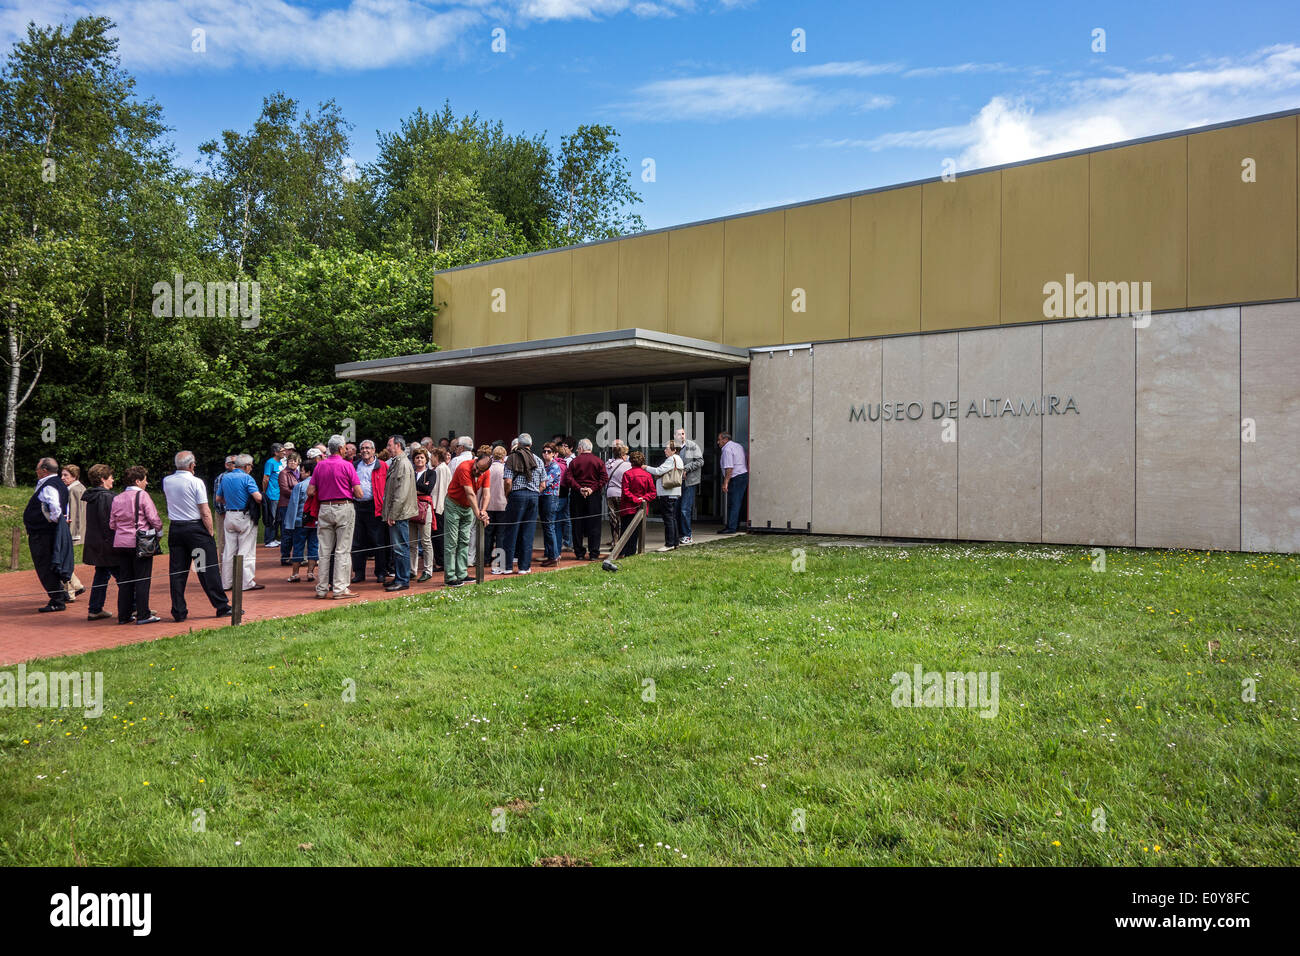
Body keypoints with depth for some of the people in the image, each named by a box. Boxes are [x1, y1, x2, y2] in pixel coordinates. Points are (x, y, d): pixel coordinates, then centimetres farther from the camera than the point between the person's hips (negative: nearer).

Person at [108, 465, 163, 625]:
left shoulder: (117, 499, 10)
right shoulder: (142, 496, -9)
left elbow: (112, 524, 11)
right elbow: (154, 519, -11)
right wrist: (159, 531, 6)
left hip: (120, 543, 6)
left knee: (124, 580, 12)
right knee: (142, 580, -1)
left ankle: (123, 615, 15)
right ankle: (143, 615, 0)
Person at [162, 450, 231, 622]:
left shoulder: (166, 481, 4)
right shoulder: (196, 482, -10)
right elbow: (205, 512, -13)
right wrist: (210, 532, -6)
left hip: (175, 529, 5)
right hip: (196, 528, -5)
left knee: (176, 571, 7)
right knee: (208, 569, 0)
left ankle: (178, 611, 9)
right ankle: (221, 606, 4)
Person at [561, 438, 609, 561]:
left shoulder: (574, 461, 2)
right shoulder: (598, 461, 2)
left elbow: (568, 478, -8)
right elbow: (604, 478, -7)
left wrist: (579, 488, -11)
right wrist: (593, 489, -10)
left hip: (577, 496, 0)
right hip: (594, 496, 0)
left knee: (577, 525, 7)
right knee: (594, 525, 2)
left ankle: (579, 553, 10)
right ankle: (594, 554, -1)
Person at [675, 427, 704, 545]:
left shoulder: (692, 446, -2)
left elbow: (700, 461, -5)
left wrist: (686, 468, -13)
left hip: (689, 482, -4)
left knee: (685, 509, -9)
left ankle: (687, 536, 1)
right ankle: (680, 534, 20)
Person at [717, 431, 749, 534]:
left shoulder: (727, 449, -12)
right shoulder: (738, 445, 17)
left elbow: (729, 468, -21)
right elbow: (746, 463, 18)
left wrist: (725, 483, -21)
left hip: (736, 478, -9)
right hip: (744, 475, 9)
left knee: (733, 504, -7)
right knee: (737, 503, 13)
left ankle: (731, 527, -8)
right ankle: (736, 526, 18)